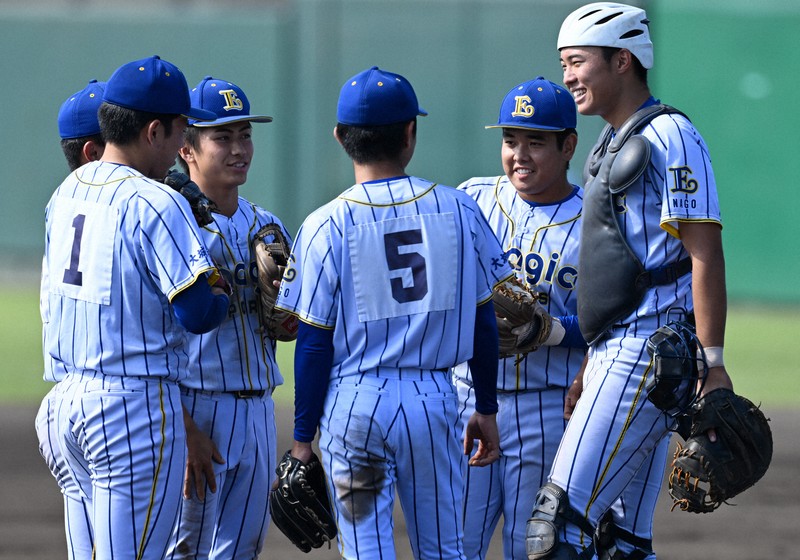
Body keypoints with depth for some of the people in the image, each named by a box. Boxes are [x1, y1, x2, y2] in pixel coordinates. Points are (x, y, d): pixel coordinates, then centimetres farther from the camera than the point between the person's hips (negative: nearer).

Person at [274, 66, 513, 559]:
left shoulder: (327, 226, -6)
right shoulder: (458, 210, 1)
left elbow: (314, 342, -5)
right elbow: (483, 320, 7)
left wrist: (303, 436, 3)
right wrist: (487, 409, 18)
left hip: (353, 403, -2)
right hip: (435, 398, 2)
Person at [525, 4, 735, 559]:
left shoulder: (669, 138, -9)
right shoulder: (612, 146, 21)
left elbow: (705, 255, -15)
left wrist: (713, 363, -20)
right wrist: (591, 367, 24)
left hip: (649, 350, -10)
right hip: (617, 354, 10)